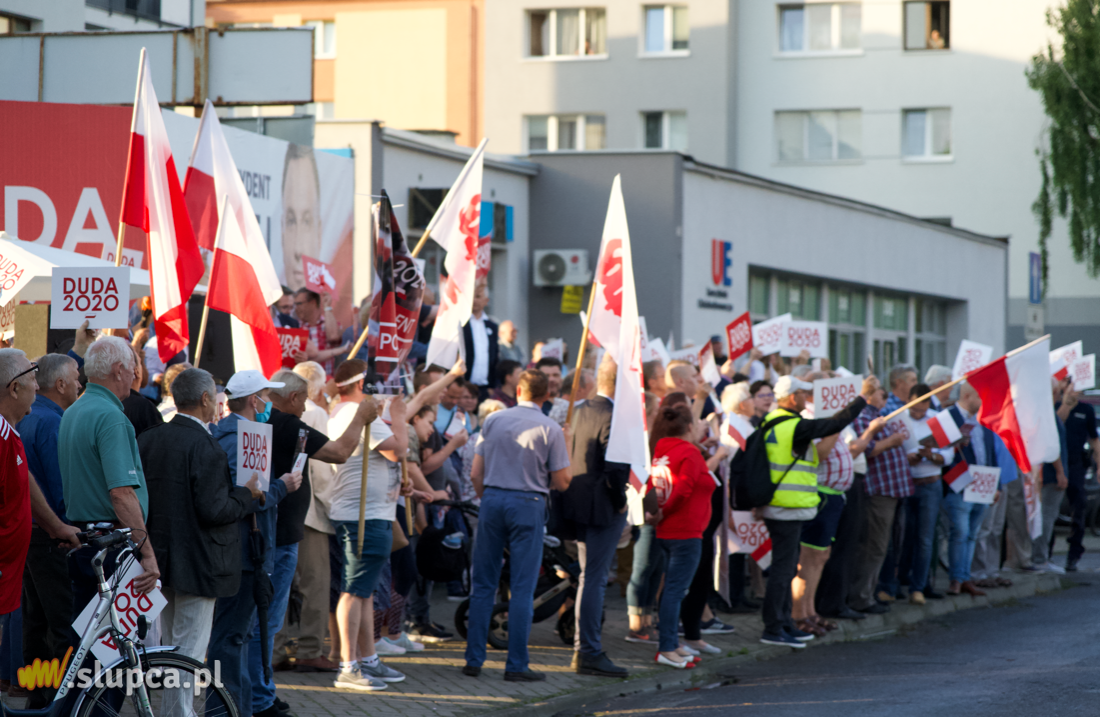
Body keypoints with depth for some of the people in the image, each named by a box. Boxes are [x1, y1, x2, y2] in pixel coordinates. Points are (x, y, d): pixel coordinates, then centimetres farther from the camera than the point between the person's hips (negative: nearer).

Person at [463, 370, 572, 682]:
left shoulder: (493, 420, 6)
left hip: (492, 500, 3)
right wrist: (567, 443, 9)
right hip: (528, 504, -3)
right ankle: (516, 664, -2)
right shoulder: (550, 430, -4)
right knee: (522, 589, 0)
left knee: (483, 585, 8)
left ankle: (474, 659, 8)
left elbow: (476, 474, 6)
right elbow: (562, 482, -3)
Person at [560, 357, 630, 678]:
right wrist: (620, 502, -10)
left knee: (591, 577, 17)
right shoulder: (612, 417, -18)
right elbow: (614, 467, -23)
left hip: (578, 503, 9)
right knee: (594, 578, -5)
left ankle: (584, 648, 22)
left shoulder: (581, 411, 10)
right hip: (602, 507, -9)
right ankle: (589, 652, -2)